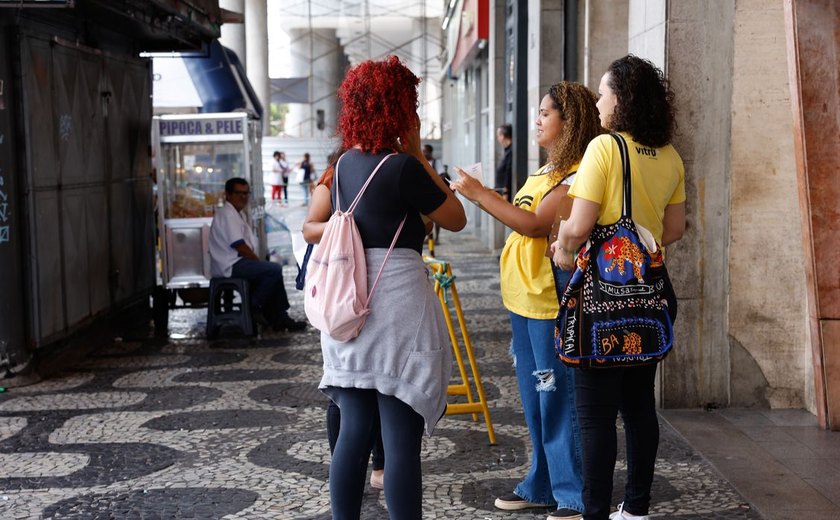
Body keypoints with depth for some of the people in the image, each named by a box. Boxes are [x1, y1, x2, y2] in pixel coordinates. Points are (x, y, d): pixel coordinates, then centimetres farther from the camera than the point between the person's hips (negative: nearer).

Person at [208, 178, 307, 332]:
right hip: (230, 267, -11)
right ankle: (254, 307, -8)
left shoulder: (237, 214, 20)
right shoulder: (228, 215, -13)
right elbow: (239, 246, -19)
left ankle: (279, 319, 9)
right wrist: (259, 262, -10)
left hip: (235, 264, 11)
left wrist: (258, 262, 6)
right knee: (274, 270, -20)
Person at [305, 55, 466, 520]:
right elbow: (456, 219, -1)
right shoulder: (403, 167, -11)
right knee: (401, 439, -2)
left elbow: (312, 228, 19)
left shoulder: (345, 163, 10)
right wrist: (418, 154, 0)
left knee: (354, 431, 13)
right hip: (397, 305, -7)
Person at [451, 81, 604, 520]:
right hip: (523, 301, 10)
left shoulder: (577, 175, -15)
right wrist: (480, 193, 9)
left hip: (551, 303, -10)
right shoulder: (546, 171, 17)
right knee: (535, 401, 17)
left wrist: (479, 195, -21)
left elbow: (535, 224, -24)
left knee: (558, 401, -4)